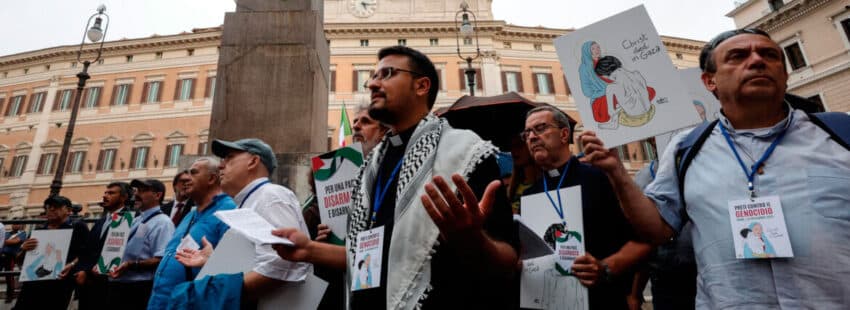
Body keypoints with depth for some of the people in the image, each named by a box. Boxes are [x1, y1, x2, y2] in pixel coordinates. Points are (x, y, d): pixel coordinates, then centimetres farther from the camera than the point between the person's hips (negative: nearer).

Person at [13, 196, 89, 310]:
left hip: (60, 281, -5)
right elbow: (20, 260, 21)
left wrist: (71, 265, -23)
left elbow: (84, 254, -5)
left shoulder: (78, 227, 2)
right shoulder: (39, 230, 18)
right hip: (33, 280, 5)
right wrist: (23, 248, -2)